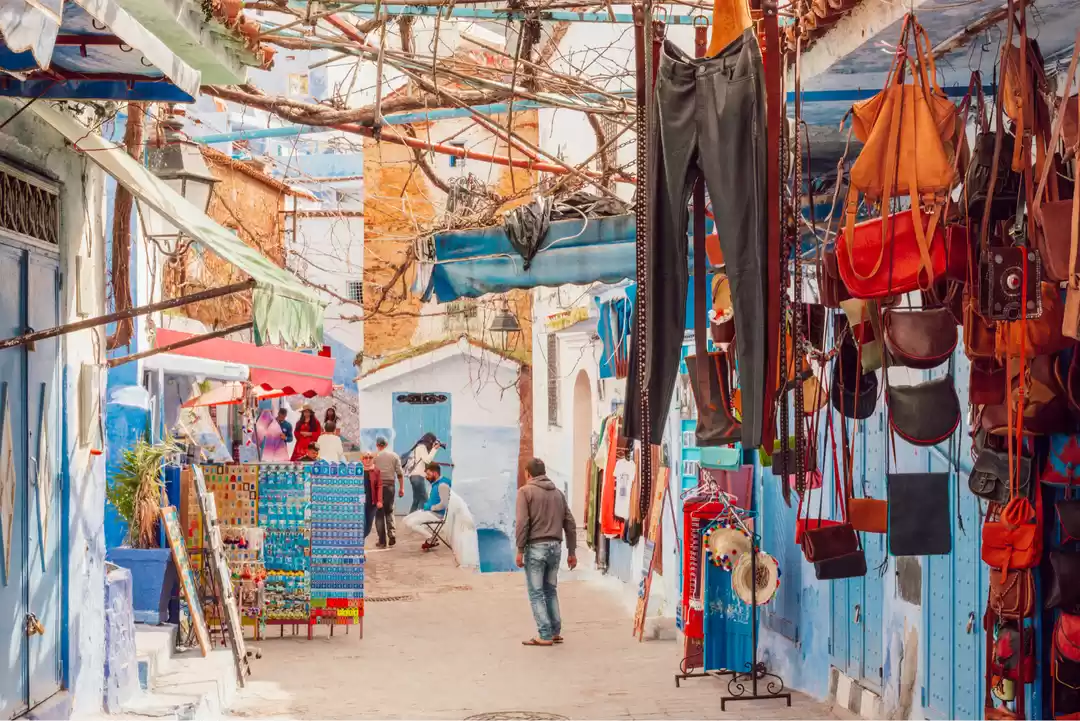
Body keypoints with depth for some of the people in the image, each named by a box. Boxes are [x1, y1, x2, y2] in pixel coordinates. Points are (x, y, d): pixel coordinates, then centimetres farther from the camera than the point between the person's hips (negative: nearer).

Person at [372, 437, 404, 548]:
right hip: (390, 486, 2)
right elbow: (400, 473, 0)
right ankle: (391, 533, -6)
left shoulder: (374, 456, -2)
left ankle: (382, 541, 4)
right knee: (389, 511, 16)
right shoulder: (394, 456, 4)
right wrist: (401, 488, 5)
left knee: (379, 513, 5)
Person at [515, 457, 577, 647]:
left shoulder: (525, 491, -2)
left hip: (536, 546, -5)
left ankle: (545, 635, -4)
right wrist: (572, 551, 18)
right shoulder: (557, 493, 14)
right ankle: (555, 632, 16)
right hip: (555, 546, 6)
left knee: (536, 592, 0)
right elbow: (569, 523, 13)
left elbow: (522, 523, -12)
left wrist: (520, 550, -9)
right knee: (550, 590, 16)